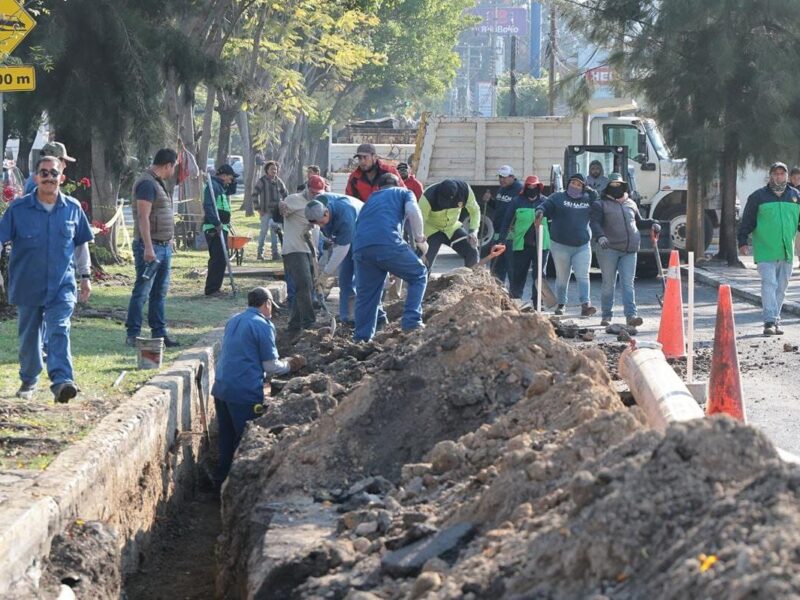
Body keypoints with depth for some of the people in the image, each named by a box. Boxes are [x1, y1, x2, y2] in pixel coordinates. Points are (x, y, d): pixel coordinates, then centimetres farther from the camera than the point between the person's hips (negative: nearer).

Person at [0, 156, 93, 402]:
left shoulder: (73, 208, 2)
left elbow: (81, 243, 15)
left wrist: (85, 275, 16)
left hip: (62, 285, 0)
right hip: (27, 286, 0)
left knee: (59, 332, -16)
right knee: (29, 336, 12)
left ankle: (62, 380, -28)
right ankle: (28, 381, 31)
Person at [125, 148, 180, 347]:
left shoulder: (158, 183, 17)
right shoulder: (147, 183, -15)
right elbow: (143, 217, -21)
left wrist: (169, 241, 24)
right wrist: (148, 247, -25)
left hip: (164, 247, 10)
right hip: (151, 247, -10)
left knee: (160, 293, 12)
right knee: (142, 292, -6)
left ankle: (159, 332, 17)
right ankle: (132, 335, -3)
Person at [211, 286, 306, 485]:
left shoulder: (233, 321, 14)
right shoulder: (263, 325, -9)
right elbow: (271, 366, -9)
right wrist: (289, 366, 10)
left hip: (221, 390, 7)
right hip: (245, 393, -7)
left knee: (226, 441, 15)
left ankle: (222, 481, 21)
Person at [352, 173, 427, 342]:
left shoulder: (370, 200, 38)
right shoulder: (403, 193, 24)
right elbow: (413, 211, 2)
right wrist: (419, 239, 12)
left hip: (360, 249, 5)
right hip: (388, 244, -5)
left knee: (365, 295, 16)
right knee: (419, 275, 13)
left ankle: (361, 338, 15)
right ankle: (412, 321, 1)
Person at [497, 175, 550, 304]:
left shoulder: (545, 202, 6)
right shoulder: (518, 202, 3)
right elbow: (507, 221, 5)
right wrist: (502, 239, -2)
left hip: (541, 245, 1)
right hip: (522, 245, -1)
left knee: (539, 275, 3)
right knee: (518, 275, 3)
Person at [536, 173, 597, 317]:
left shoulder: (589, 199, 10)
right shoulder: (559, 197, 1)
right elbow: (546, 206, -10)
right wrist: (540, 212, -35)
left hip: (582, 246, 2)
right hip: (561, 245, -2)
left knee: (583, 276, -8)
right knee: (562, 277, 8)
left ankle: (585, 305, -15)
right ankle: (561, 304, 21)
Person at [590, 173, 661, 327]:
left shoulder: (631, 204, 19)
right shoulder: (600, 205, 3)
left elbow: (639, 221, 32)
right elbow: (594, 223, -11)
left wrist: (652, 224, 13)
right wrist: (600, 236, -30)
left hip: (629, 250, 3)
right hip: (609, 249, -3)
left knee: (628, 283, -5)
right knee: (609, 284, 3)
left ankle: (631, 315, -13)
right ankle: (606, 316, 12)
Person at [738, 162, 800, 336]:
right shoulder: (758, 196, 0)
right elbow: (747, 221, 2)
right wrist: (743, 242, -4)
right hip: (765, 251, -4)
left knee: (781, 287, 10)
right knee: (769, 284, -12)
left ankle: (775, 320, 20)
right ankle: (770, 322, -17)